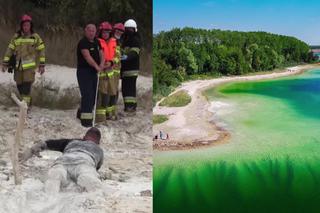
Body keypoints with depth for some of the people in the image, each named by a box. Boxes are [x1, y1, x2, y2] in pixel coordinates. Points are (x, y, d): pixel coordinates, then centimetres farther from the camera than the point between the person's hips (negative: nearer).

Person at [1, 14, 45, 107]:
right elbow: (10, 50, 7)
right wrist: (5, 63, 3)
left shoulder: (35, 37, 1)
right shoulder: (16, 37, 6)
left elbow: (41, 50, 4)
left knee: (27, 86, -15)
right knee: (20, 86, 7)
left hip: (30, 66, -3)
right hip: (18, 66, 3)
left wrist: (41, 65, 0)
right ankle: (26, 101, 28)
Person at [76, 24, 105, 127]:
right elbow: (87, 56, -22)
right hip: (84, 71, -8)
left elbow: (101, 54, 7)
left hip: (94, 72, 8)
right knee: (87, 94, -12)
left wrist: (101, 65, -12)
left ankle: (81, 112, 32)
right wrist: (96, 66, -21)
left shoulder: (97, 42, 14)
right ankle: (86, 118, -8)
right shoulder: (83, 42, -11)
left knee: (93, 95, 14)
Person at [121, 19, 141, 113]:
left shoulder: (136, 39, -5)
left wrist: (127, 57, -38)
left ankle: (131, 105, -16)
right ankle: (127, 105, 18)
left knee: (130, 86, -14)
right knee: (124, 87, 10)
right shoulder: (124, 39, 22)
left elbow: (134, 52, -21)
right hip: (124, 67, 8)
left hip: (132, 67, -8)